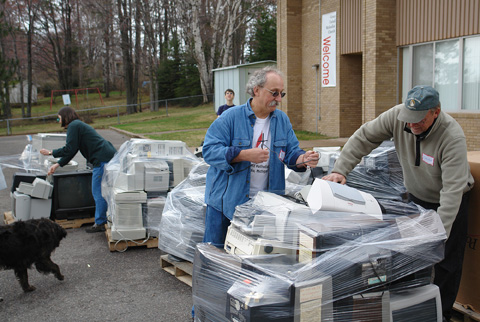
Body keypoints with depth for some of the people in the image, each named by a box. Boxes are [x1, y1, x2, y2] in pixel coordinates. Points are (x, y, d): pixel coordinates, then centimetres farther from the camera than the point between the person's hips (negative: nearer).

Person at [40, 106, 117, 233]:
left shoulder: (74, 126, -5)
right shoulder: (78, 125, 26)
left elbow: (69, 149, -10)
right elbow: (72, 150, 26)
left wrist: (51, 153, 2)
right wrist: (57, 164, 23)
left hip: (103, 159, -10)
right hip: (110, 156, 10)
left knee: (98, 192, -4)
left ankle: (100, 223, 0)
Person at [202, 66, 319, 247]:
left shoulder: (282, 120, 7)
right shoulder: (231, 117, -8)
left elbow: (291, 153, 7)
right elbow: (209, 150, -14)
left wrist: (303, 159, -17)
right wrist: (245, 155, -25)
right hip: (227, 201, -3)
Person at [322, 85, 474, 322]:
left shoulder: (453, 137, -33)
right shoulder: (398, 116, -21)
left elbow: (452, 190, -35)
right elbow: (363, 137, -12)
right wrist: (340, 170, -21)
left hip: (448, 201, -4)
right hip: (416, 196, 4)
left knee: (447, 261, 1)